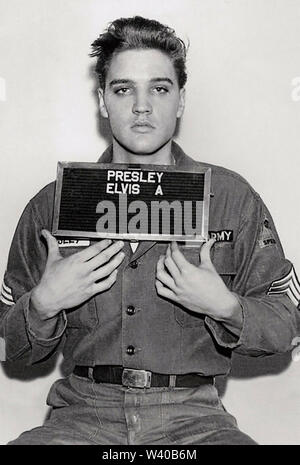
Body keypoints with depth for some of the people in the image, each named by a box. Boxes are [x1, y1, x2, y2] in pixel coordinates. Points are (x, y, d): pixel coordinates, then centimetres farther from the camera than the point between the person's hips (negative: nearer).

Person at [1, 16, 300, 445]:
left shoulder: (232, 197, 3)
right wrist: (44, 303, -10)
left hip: (191, 414, 0)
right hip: (86, 409, 1)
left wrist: (225, 307, -12)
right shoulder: (52, 204, 5)